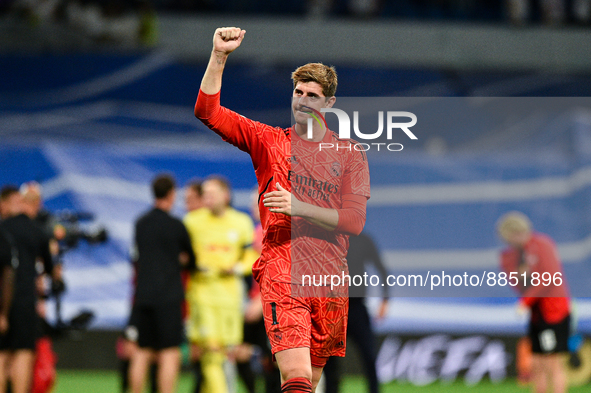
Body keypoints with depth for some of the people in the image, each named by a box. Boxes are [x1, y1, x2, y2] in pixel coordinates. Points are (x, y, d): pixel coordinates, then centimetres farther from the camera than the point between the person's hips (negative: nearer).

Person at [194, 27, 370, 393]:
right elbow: (208, 112, 1)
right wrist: (219, 57, -10)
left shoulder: (349, 153, 9)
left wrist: (300, 208, -13)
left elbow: (355, 220, 0)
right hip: (282, 270, -2)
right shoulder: (269, 141, 9)